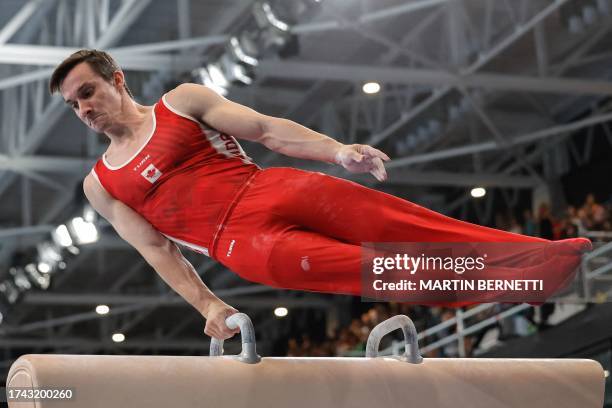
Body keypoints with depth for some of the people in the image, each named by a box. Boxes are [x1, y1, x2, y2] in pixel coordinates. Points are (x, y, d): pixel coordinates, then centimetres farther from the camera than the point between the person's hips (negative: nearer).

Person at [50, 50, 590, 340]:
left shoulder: (182, 101, 11)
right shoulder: (101, 186, 13)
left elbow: (265, 129, 4)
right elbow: (156, 248, 10)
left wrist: (337, 150, -9)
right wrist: (206, 305, -1)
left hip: (272, 189, 2)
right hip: (242, 243, -2)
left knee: (395, 222, -16)